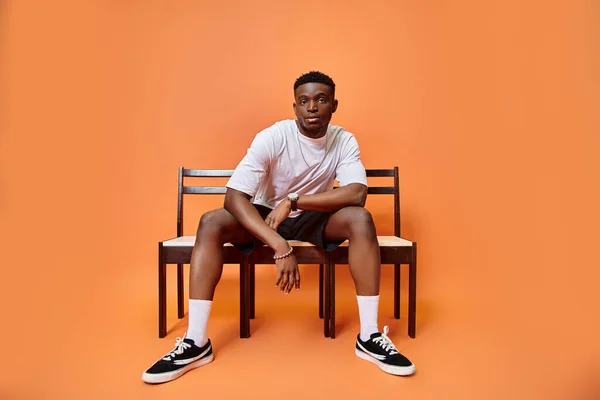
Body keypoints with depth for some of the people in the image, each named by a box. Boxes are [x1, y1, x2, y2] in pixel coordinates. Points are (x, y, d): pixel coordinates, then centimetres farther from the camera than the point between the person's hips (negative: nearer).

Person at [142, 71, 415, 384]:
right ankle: (196, 342, -20)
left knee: (360, 218, -28)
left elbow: (357, 194, -26)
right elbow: (234, 197, -28)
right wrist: (280, 247, -39)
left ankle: (369, 337, -20)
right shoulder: (272, 138, -19)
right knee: (211, 222, -26)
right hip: (266, 217, 0)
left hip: (314, 219, 1)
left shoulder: (345, 141, -11)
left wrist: (293, 200, -32)